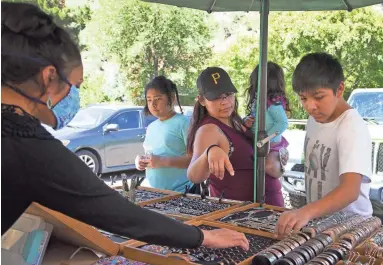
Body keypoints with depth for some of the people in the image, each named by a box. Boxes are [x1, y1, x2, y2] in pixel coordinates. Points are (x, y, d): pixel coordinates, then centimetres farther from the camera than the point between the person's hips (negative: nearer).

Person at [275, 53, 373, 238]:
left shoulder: (352, 128, -20)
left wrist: (306, 212, -45)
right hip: (317, 219, 5)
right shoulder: (315, 119, 1)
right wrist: (305, 213, 5)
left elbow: (350, 190, -31)